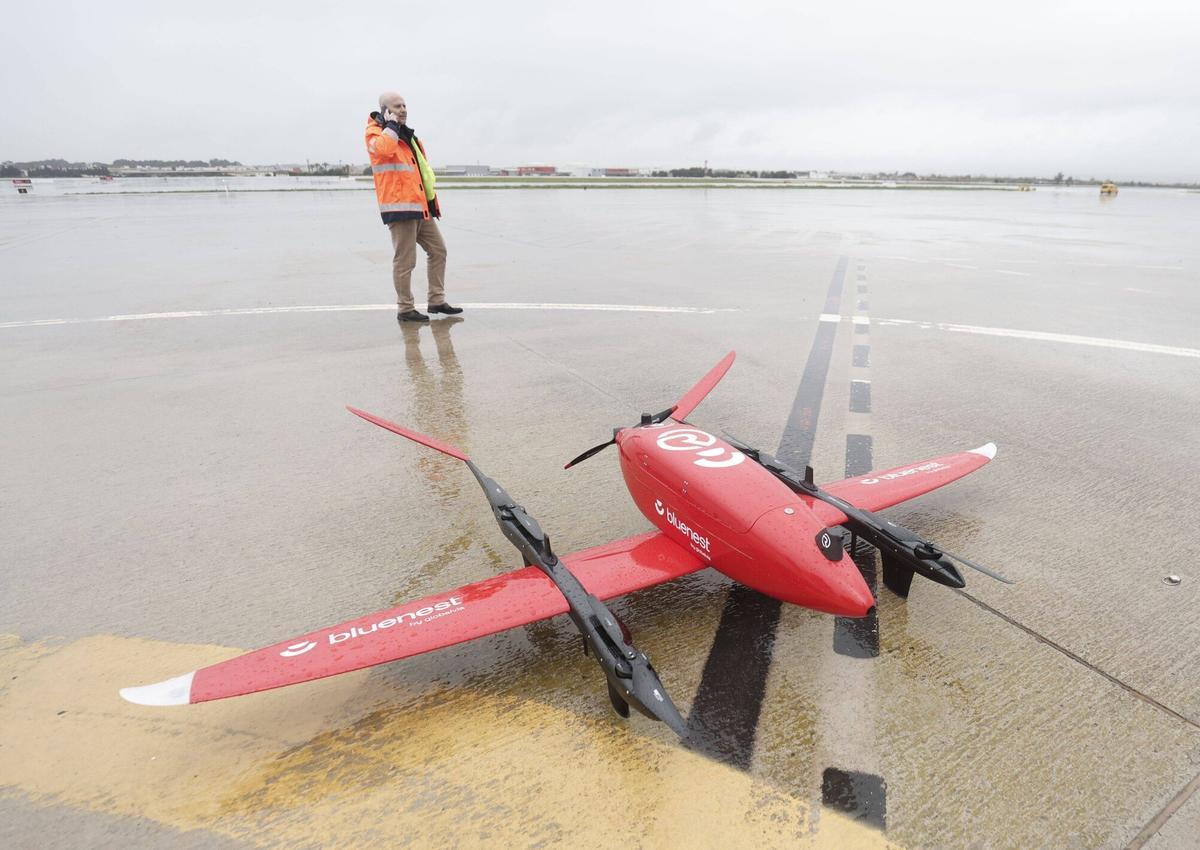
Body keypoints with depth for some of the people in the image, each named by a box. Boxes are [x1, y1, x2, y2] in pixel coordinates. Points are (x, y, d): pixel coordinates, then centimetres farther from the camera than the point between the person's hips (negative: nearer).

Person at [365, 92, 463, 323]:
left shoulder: (407, 134, 24)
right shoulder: (375, 133, -3)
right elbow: (384, 147, -29)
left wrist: (432, 200, 27)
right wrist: (391, 124, -12)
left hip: (420, 207, 9)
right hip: (399, 207, -9)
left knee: (438, 250, 10)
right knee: (405, 260, -7)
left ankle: (437, 301, 18)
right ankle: (405, 309, 2)